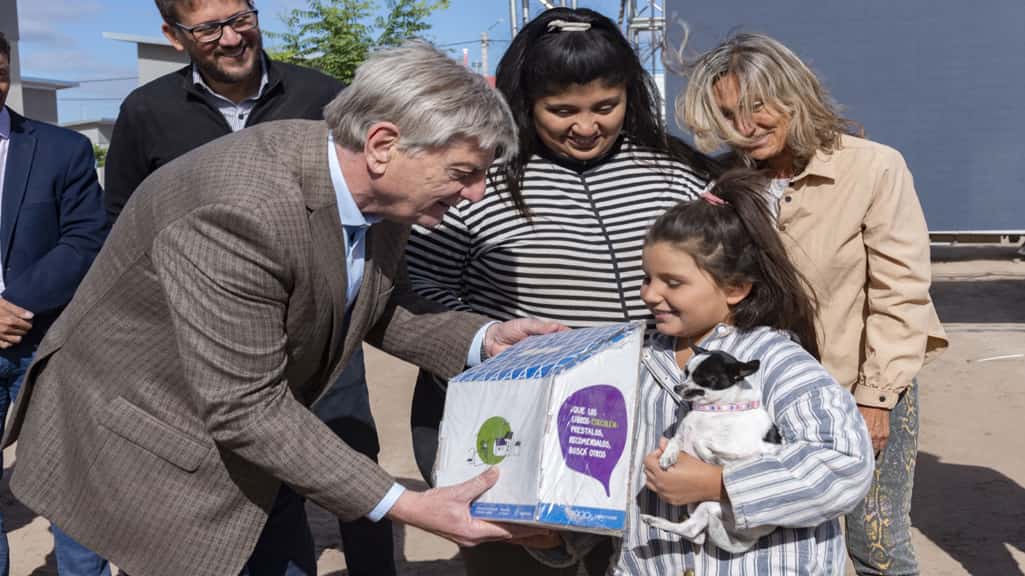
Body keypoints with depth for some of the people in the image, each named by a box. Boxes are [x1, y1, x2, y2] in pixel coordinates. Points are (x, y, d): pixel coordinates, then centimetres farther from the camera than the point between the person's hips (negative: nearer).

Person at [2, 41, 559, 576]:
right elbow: (243, 408, -31)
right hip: (151, 444, -7)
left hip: (253, 436, 8)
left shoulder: (383, 190, -10)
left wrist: (482, 339, -9)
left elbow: (374, 304, 7)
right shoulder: (240, 210, -35)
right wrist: (403, 506, -30)